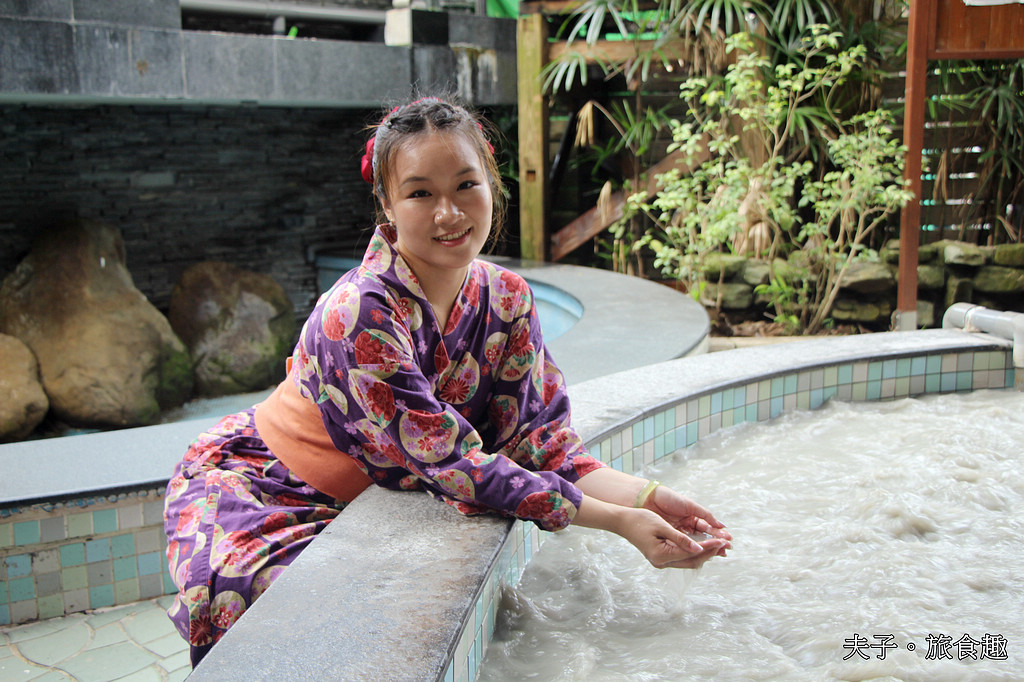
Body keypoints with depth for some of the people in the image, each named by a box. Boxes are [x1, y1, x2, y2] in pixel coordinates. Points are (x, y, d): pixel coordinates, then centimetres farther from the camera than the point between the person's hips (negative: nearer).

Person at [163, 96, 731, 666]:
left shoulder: (508, 300, -8)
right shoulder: (359, 315, -30)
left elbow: (540, 440, -9)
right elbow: (455, 465, -29)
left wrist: (643, 496, -27)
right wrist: (620, 522, -30)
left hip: (363, 505, 6)